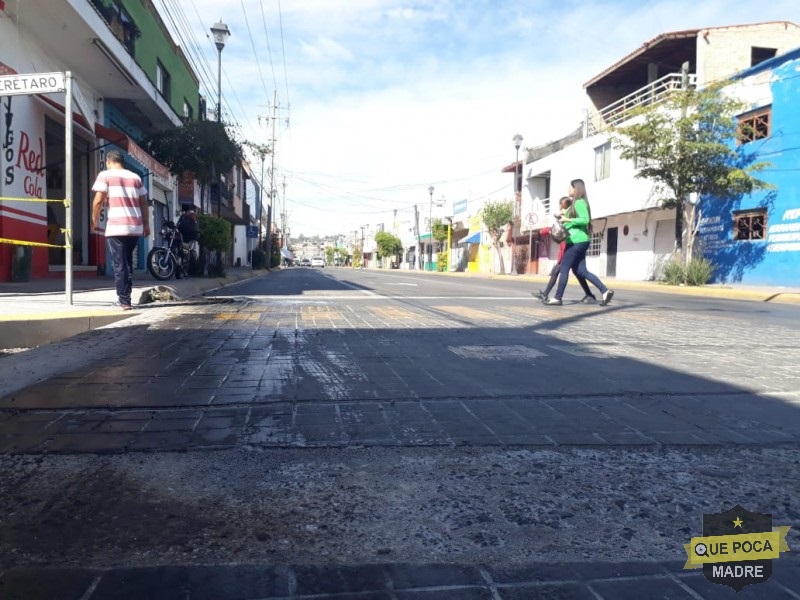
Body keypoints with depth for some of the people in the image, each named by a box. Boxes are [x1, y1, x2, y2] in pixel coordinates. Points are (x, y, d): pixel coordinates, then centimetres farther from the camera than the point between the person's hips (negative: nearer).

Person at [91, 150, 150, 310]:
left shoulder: (105, 175, 2)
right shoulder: (135, 177, 14)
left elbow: (98, 201, -7)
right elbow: (144, 204, 14)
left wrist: (95, 220, 6)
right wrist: (146, 225, 19)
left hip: (116, 227, -4)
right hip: (135, 227, 5)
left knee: (119, 264, 0)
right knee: (128, 262, 17)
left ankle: (124, 301, -3)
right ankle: (124, 297, 20)